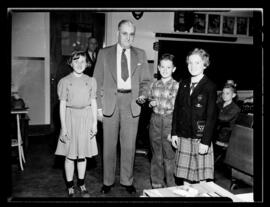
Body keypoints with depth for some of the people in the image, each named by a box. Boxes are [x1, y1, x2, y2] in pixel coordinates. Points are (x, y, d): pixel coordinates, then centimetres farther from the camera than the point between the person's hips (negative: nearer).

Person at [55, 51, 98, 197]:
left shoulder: (91, 81, 5)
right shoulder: (64, 81, -1)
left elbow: (93, 103, 7)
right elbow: (62, 104, -3)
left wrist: (94, 123, 2)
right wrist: (63, 126, -7)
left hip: (86, 118, 2)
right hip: (70, 117, -2)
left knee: (82, 153, 11)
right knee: (70, 154, 5)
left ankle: (81, 184, 26)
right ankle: (70, 187, 19)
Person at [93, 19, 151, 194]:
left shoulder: (141, 54, 9)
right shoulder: (104, 53, 4)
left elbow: (146, 81, 12)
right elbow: (98, 81, 3)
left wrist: (143, 96, -6)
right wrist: (99, 106, -3)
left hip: (131, 102, 1)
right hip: (110, 102, -1)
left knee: (129, 144, 7)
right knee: (109, 144, 7)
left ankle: (127, 181, 23)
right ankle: (108, 181, 23)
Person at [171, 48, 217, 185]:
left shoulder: (210, 87, -6)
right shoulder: (183, 84, 9)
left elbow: (211, 116, -10)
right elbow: (176, 110, 11)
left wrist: (205, 141, -14)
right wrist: (174, 133, 6)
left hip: (200, 137, -4)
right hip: (183, 136, 5)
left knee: (202, 177, 3)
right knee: (184, 175, 11)